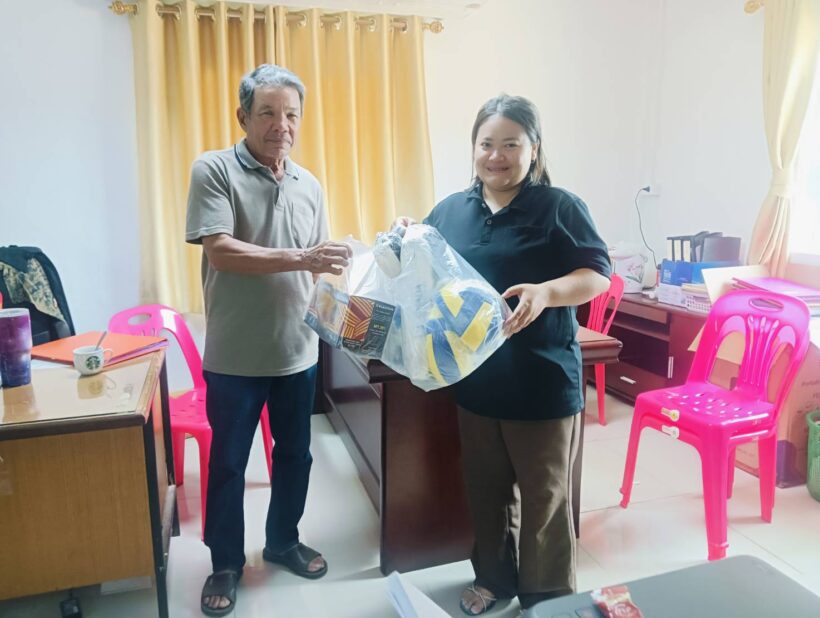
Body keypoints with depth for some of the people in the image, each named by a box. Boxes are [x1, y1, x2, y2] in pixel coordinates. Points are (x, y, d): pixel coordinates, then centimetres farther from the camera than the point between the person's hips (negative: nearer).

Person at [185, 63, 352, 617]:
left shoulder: (310, 185, 7)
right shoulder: (214, 170, -8)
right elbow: (220, 251, -20)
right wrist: (300, 259, -28)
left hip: (298, 350, 5)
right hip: (235, 354, -4)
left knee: (295, 453, 17)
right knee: (228, 462, 11)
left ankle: (283, 541, 39)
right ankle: (226, 562, 31)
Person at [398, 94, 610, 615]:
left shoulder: (559, 207, -8)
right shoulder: (451, 210, 7)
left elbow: (599, 274, -12)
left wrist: (546, 292, -30)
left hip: (543, 382, -4)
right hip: (475, 380, 5)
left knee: (544, 497, 10)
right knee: (487, 488, 20)